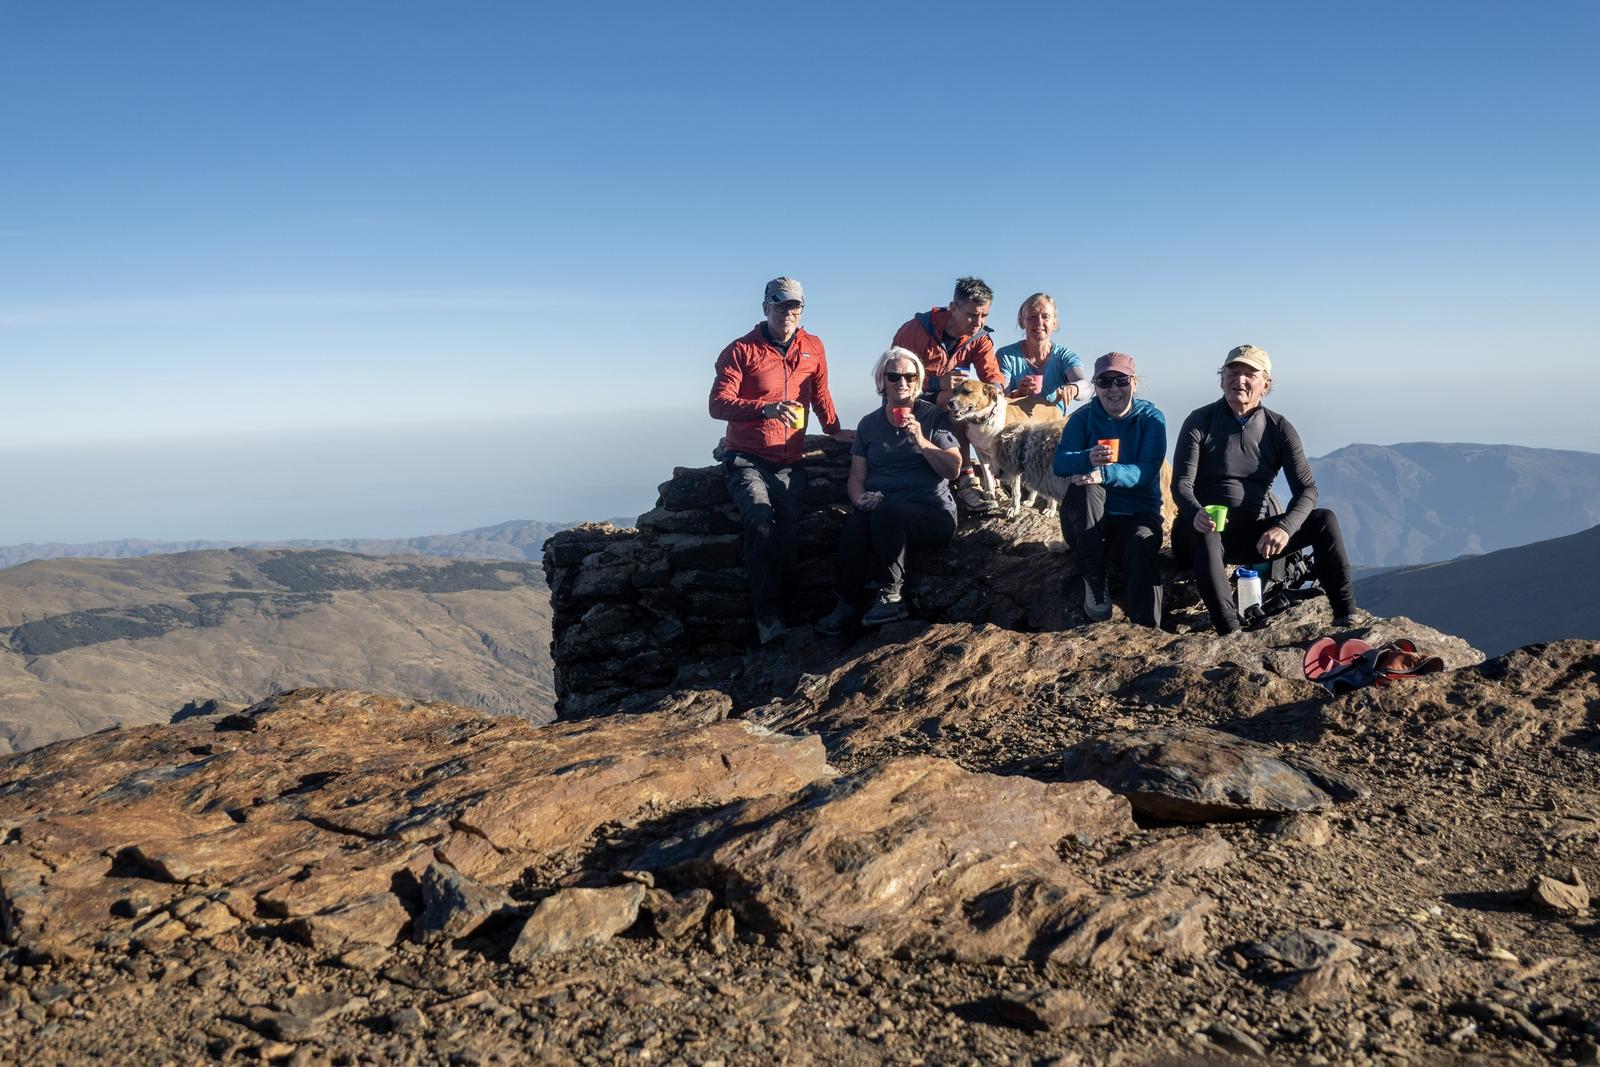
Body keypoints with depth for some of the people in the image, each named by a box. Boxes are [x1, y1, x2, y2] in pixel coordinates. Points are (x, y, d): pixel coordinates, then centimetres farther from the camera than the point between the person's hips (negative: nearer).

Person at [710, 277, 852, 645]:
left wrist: (834, 429, 12)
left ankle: (782, 608, -5)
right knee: (761, 521, -27)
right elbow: (718, 404, -14)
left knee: (790, 530, -16)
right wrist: (766, 409, -28)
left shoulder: (813, 348, 10)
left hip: (789, 461, 4)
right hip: (746, 458, -4)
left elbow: (819, 394, 26)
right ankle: (767, 614, -24)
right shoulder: (741, 350, -3)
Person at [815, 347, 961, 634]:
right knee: (854, 523, -33)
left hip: (931, 512, -3)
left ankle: (892, 596, -25)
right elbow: (857, 476, 12)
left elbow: (953, 469, -2)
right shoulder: (869, 424, 17)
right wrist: (860, 498, -10)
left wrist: (921, 441, -15)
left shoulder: (933, 416, 7)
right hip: (879, 510, 3)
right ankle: (848, 604, -20)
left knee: (887, 511, -36)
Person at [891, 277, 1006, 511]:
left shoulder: (980, 338, -3)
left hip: (946, 404, 5)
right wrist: (938, 382, -35)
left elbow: (994, 377, -14)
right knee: (953, 399, -31)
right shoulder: (919, 328, -17)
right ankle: (966, 478, -33)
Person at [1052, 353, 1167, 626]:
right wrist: (1088, 459, -36)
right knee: (1085, 488, -31)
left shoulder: (1151, 417, 0)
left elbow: (1147, 471, -16)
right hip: (1089, 520, 2)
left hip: (1137, 515, -2)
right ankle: (1094, 579, -18)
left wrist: (1105, 473, -35)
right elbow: (1060, 463, -12)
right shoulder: (1083, 418, 4)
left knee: (1144, 544, -35)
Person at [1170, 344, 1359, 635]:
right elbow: (1181, 484, -12)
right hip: (1206, 531, -3)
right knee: (1203, 534, -38)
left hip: (1259, 534, 3)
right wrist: (1196, 515, -37)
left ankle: (1347, 620, -15)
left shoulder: (1279, 428, 3)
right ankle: (1230, 633, -47)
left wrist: (1284, 527, -29)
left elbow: (1307, 489, -7)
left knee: (1324, 519, -17)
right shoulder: (1199, 422, -3)